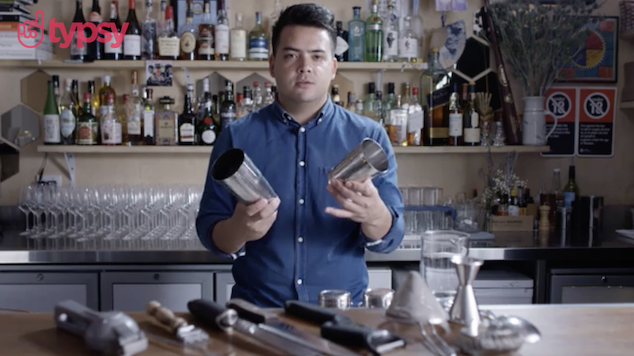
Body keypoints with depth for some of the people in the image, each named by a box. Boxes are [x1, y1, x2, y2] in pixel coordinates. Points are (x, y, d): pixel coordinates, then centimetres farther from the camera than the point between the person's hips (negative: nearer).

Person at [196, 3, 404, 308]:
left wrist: (373, 214, -23)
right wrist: (239, 229, -20)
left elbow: (389, 238, -1)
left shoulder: (369, 137, 2)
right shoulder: (236, 137, 2)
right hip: (256, 311, 0)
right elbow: (209, 232, 2)